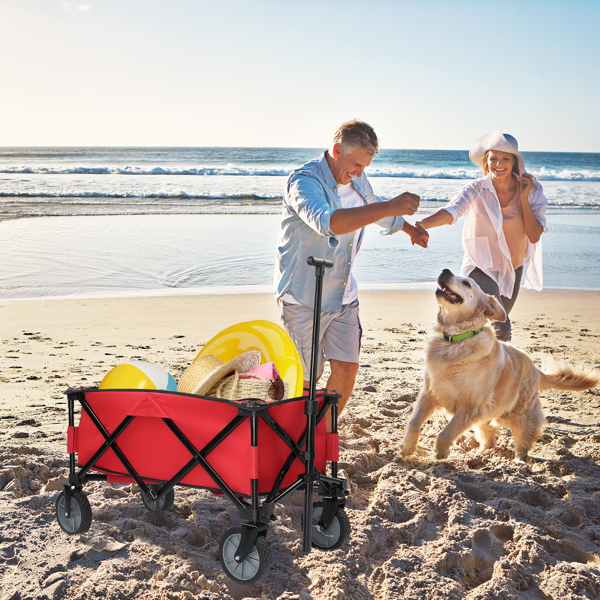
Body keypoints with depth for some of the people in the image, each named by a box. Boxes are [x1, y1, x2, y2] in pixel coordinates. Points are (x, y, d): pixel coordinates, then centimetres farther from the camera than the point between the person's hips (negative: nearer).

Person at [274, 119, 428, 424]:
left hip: (343, 294, 7)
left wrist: (411, 229, 43)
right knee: (304, 379, -1)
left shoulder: (357, 179, 4)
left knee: (347, 368, 2)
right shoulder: (304, 181, -21)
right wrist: (388, 207, -45)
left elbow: (375, 208, 28)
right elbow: (328, 222, -42)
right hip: (303, 296, -7)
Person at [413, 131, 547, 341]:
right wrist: (423, 224, -58)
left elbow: (534, 236, -13)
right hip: (481, 268, -5)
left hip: (513, 269, 5)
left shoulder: (532, 189, -8)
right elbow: (452, 210, -38)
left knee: (497, 327, 22)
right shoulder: (477, 190, -17)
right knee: (501, 329, -24)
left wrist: (524, 198, -21)